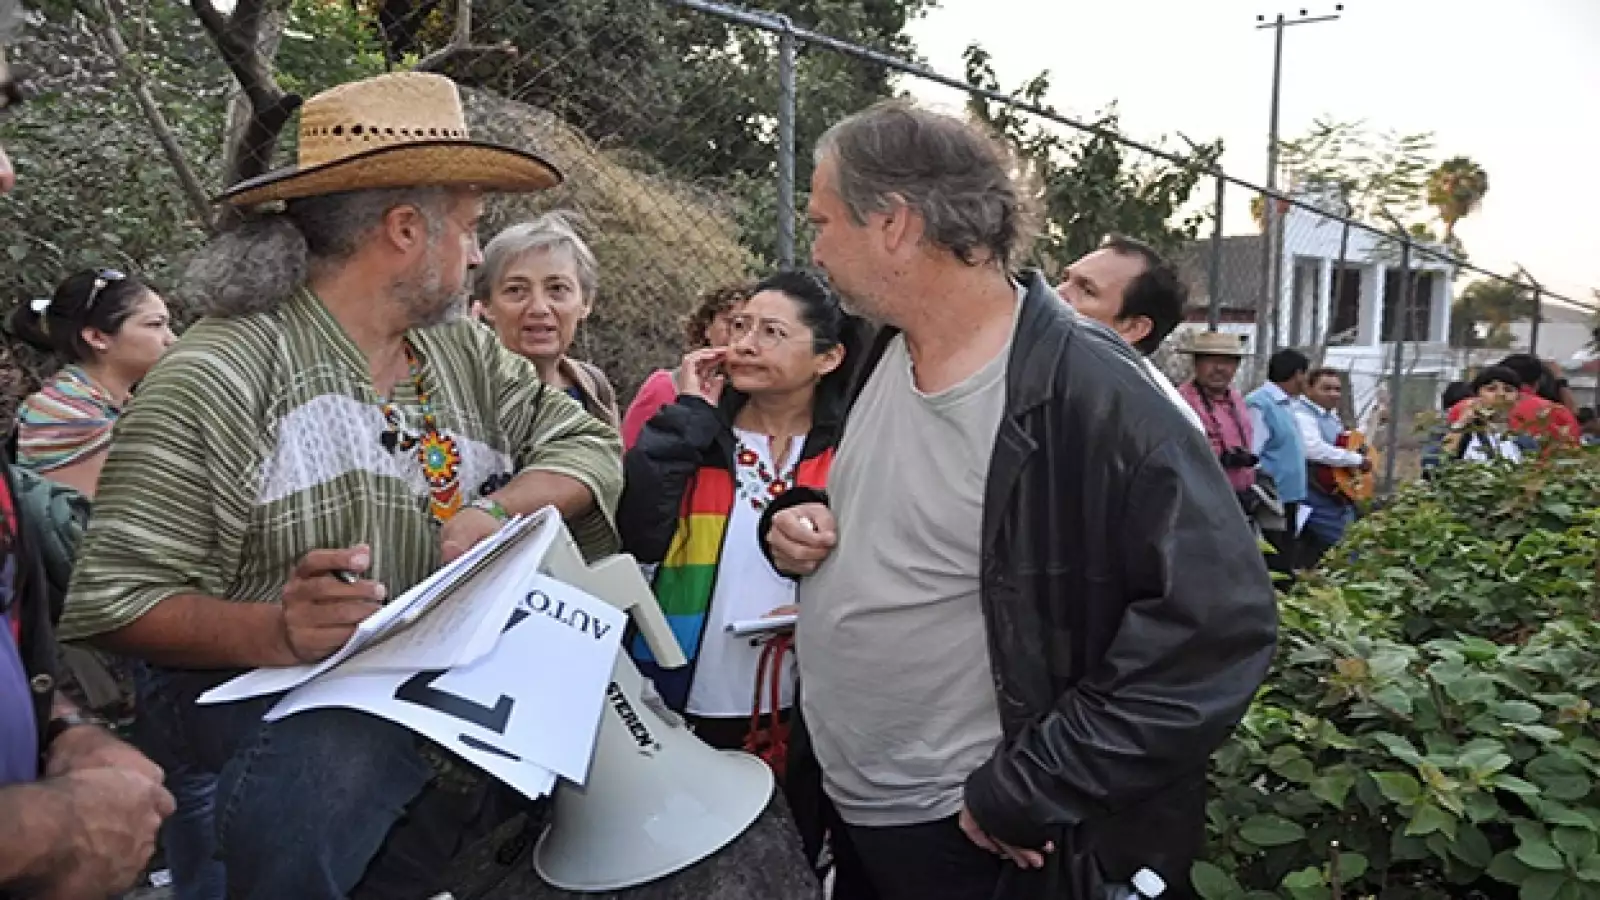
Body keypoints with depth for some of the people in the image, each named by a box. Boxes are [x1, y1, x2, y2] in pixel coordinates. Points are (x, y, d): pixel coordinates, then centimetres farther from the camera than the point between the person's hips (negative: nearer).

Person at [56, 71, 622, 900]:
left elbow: (589, 448, 4)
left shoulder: (465, 350, 8)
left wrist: (498, 510, -16)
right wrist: (274, 630, -33)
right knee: (320, 784, -37)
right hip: (267, 684, -7)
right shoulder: (217, 376, -13)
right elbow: (117, 598, -14)